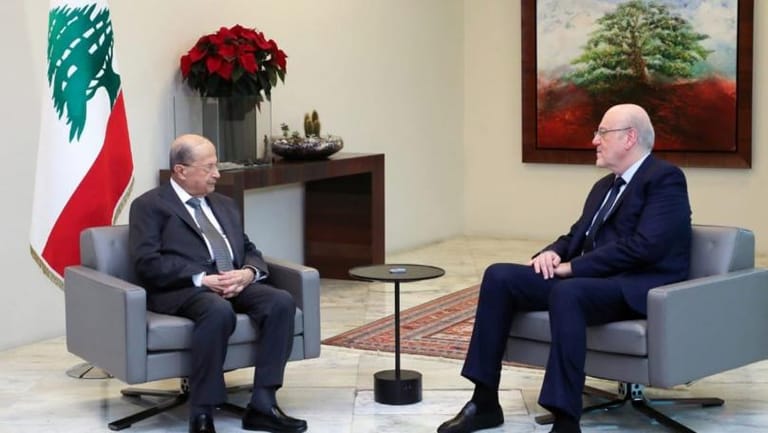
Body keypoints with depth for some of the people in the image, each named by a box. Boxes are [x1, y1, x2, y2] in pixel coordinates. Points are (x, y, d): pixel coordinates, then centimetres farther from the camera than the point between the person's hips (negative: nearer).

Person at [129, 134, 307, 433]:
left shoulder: (224, 205, 25)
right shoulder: (149, 206, 4)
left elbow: (250, 251, 21)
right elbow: (148, 263, -9)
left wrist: (248, 273, -4)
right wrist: (202, 279, -18)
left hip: (235, 284, 6)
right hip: (183, 289, -6)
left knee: (282, 301, -23)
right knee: (219, 311, -39)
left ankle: (262, 405, -23)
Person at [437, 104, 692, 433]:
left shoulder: (665, 179, -6)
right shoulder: (604, 186, 22)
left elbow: (645, 245, -19)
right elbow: (576, 237, 25)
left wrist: (573, 267, -17)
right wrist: (552, 254, 0)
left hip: (639, 287, -9)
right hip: (588, 279, 9)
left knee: (566, 293, -38)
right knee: (499, 276, -8)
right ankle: (485, 402, -7)